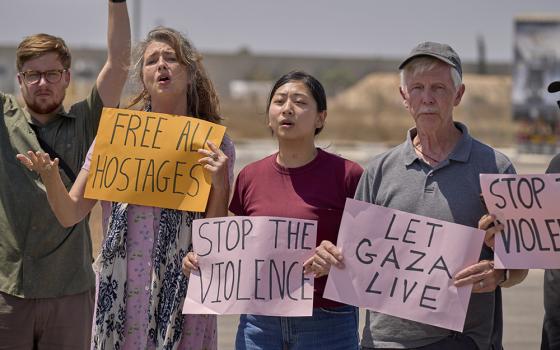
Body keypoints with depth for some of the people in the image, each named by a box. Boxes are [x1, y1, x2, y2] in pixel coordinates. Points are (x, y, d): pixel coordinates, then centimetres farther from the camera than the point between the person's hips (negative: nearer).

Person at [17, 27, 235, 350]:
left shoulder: (215, 145, 2)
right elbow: (71, 214, 6)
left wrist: (219, 183, -14)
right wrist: (50, 177, -12)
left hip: (182, 295, -1)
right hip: (121, 291, 1)